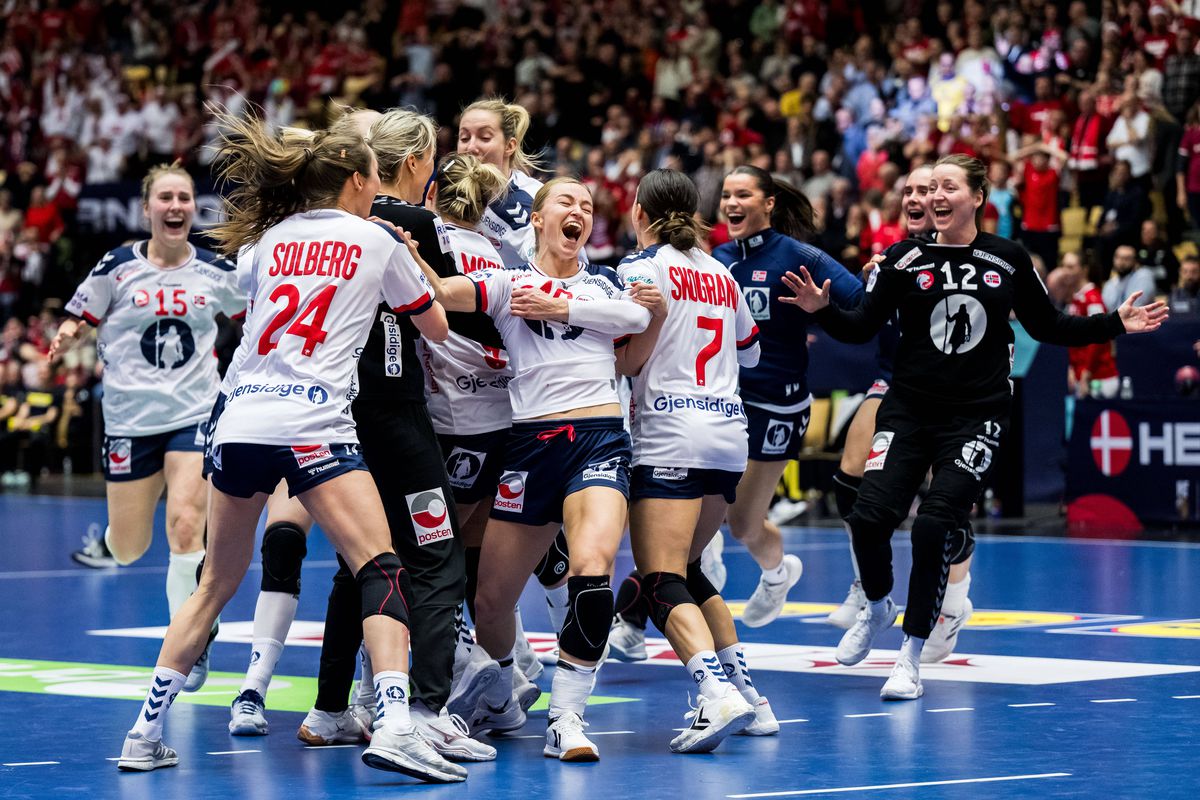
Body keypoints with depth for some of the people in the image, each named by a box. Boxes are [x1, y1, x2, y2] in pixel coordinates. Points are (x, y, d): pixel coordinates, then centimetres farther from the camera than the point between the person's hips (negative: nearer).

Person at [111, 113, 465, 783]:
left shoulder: (272, 239, 18)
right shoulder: (377, 241, 6)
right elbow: (436, 326, 18)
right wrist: (412, 260, 35)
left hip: (237, 421, 5)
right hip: (311, 425, -5)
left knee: (217, 583, 18)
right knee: (383, 574, -8)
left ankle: (145, 734, 18)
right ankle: (394, 726, -27)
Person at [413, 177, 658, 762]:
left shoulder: (603, 281, 19)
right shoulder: (507, 284, 11)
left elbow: (636, 314, -3)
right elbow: (439, 291, -8)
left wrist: (558, 307, -5)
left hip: (599, 435, 0)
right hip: (530, 443, 0)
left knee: (592, 566, -25)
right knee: (490, 597, 4)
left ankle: (566, 718, -17)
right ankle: (499, 705, 33)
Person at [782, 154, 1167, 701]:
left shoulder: (1008, 260, 3)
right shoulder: (907, 259, 0)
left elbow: (1048, 328, 13)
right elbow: (862, 327, -2)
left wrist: (1117, 324, 5)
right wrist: (822, 309, -20)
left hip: (976, 418, -1)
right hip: (909, 411, 1)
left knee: (935, 526, -14)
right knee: (870, 517, -13)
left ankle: (910, 656, 2)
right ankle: (878, 608, 21)